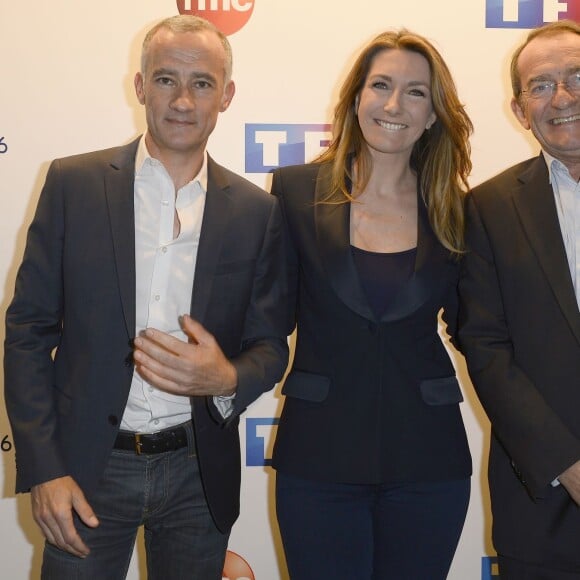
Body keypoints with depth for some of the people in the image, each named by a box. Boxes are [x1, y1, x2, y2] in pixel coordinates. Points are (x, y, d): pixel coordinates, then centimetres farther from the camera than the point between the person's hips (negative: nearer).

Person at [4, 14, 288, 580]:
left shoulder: (256, 211, 0)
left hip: (198, 472, 2)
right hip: (87, 467, -1)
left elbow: (270, 346, 4)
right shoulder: (74, 183, -4)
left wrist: (226, 380, -19)